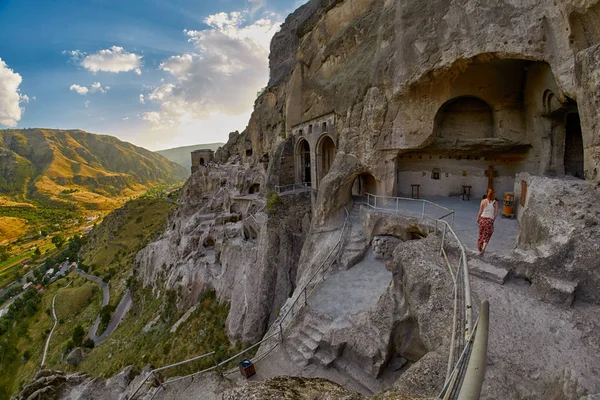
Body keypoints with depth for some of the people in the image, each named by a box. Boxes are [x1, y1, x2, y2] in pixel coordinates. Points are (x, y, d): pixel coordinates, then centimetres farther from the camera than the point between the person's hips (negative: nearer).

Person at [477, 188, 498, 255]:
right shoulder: (495, 202, -5)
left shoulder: (483, 201, -9)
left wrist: (478, 219, 9)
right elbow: (496, 213, -3)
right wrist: (493, 220, 13)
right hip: (490, 220, 0)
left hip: (482, 219, 0)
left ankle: (479, 248, 31)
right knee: (487, 235, 13)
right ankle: (483, 248, -3)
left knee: (481, 234, 18)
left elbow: (480, 212, -5)